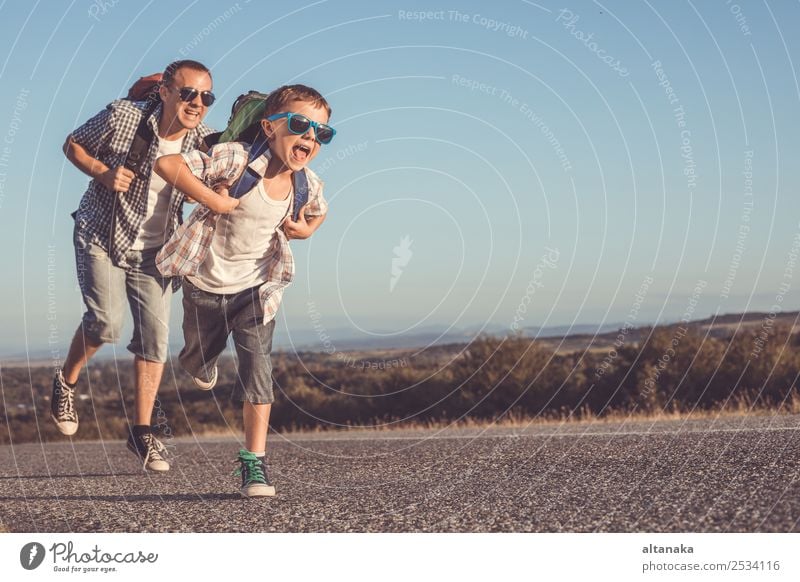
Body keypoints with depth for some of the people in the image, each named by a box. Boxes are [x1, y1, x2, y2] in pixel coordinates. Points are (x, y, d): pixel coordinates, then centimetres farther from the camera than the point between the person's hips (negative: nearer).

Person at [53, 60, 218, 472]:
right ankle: (65, 382, 10)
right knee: (106, 322, -20)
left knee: (154, 334, -3)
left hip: (152, 249, 3)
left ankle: (142, 430, 10)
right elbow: (73, 145, -3)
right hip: (101, 237, -3)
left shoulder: (203, 141, -11)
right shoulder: (122, 117, -18)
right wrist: (103, 172, -21)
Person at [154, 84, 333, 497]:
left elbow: (318, 211, 19)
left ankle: (255, 460, -5)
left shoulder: (308, 185, -7)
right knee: (198, 361, 18)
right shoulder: (237, 160, -25)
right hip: (205, 285, -2)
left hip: (256, 288, 2)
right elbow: (167, 164, -31)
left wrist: (307, 228, -3)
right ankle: (203, 367, 58)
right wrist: (215, 200, -32)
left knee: (257, 366, -11)